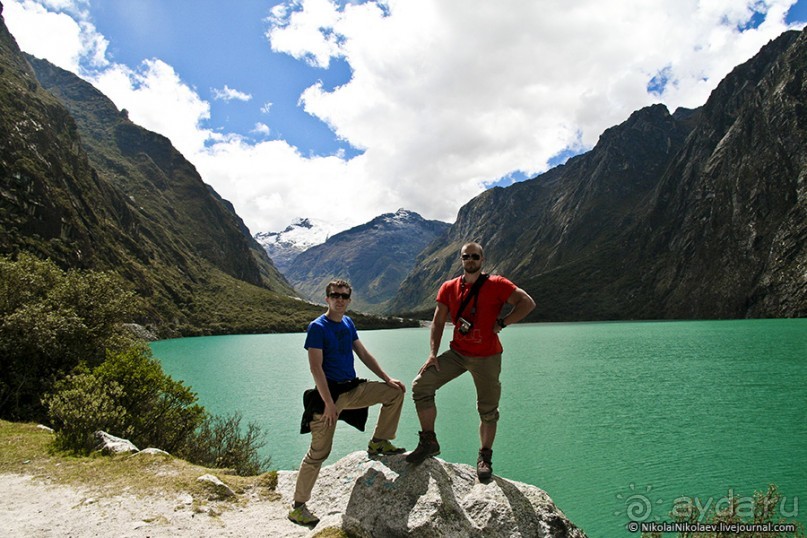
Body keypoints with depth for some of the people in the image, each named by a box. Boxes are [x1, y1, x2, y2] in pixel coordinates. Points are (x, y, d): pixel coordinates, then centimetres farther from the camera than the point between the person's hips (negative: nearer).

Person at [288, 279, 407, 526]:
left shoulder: (348, 323, 9)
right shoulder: (317, 327, -12)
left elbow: (364, 355, 14)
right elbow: (316, 368, -18)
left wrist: (388, 379, 7)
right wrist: (329, 402, -22)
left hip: (353, 388, 7)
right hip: (329, 392, -7)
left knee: (395, 392, 4)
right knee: (319, 452, -4)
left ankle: (379, 443, 14)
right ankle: (298, 507, 10)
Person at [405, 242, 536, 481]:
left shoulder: (496, 285, -9)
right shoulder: (449, 288, 3)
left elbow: (528, 303, -12)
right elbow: (438, 322, 5)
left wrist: (501, 322, -14)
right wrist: (433, 353, -4)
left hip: (487, 357, -3)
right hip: (457, 353, 4)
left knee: (488, 410, 6)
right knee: (421, 385, -9)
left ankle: (485, 457, 27)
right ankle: (429, 442, 4)